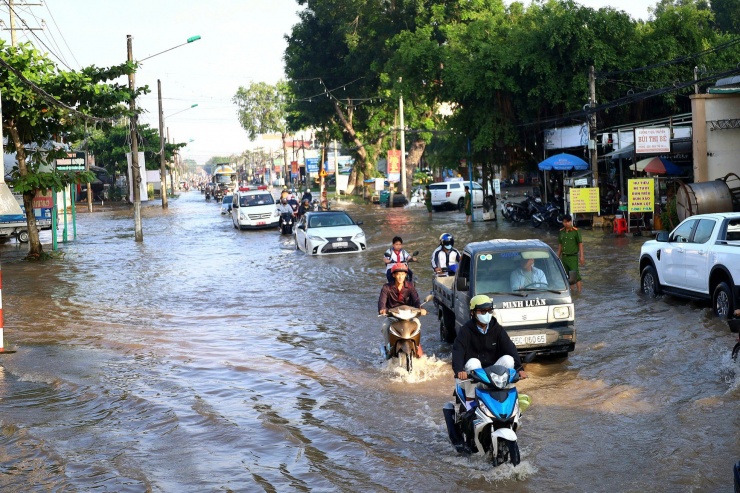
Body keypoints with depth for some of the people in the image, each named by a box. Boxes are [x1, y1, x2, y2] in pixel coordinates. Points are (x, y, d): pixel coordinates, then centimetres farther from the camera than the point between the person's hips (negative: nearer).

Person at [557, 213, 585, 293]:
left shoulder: (576, 231, -9)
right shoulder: (561, 232, 8)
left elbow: (580, 244, -7)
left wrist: (581, 256, -12)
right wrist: (558, 256, 16)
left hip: (573, 257, -6)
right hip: (564, 257, 6)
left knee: (575, 275, -12)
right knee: (566, 276, 11)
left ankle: (579, 291, -11)